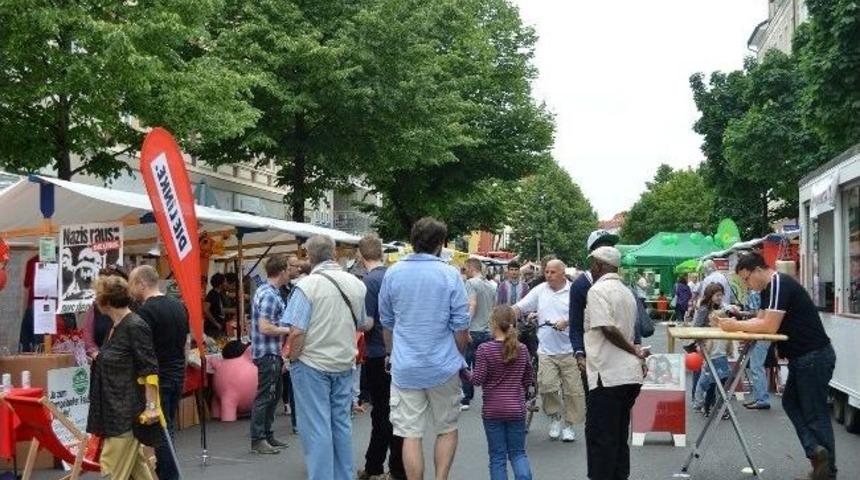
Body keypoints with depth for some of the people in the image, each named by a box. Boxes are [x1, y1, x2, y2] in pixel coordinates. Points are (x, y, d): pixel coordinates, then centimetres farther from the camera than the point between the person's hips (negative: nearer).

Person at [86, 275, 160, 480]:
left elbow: (150, 370, -19)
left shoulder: (135, 326, -17)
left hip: (128, 411, -9)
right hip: (114, 409, 9)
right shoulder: (116, 327, 10)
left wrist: (151, 407, -20)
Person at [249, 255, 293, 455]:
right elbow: (265, 328, -24)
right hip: (268, 353, -10)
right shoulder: (270, 295, -19)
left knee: (275, 393, 17)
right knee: (264, 396, -2)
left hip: (273, 353, 10)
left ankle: (267, 434, 26)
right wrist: (289, 330, -13)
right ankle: (257, 440, 5)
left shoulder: (266, 291, 12)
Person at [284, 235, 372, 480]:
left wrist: (292, 359, -3)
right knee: (342, 423, 15)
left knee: (317, 429, 2)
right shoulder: (356, 283, 1)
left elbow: (297, 332, -18)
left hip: (312, 365, -5)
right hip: (344, 364, 5)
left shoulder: (307, 285, -15)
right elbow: (366, 324, 11)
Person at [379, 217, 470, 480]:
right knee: (447, 429, 14)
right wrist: (458, 357, 11)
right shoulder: (449, 274, -7)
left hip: (405, 367, 2)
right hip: (443, 366, -1)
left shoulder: (393, 273, 1)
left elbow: (387, 322, 11)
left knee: (411, 434, 5)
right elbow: (461, 326, -5)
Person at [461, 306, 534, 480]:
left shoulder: (485, 349, -11)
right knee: (518, 453, 13)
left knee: (497, 456, 7)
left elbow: (478, 379, -14)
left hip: (492, 410, -2)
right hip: (516, 409, 3)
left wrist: (463, 371, 2)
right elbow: (528, 381, 8)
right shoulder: (522, 349, 1)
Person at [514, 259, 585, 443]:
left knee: (572, 390, 2)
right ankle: (554, 418, 13)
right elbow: (519, 307, 7)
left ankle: (569, 424, 18)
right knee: (546, 385, -10)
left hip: (569, 350, -2)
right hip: (546, 350, 2)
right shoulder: (540, 290, 9)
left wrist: (567, 322, -20)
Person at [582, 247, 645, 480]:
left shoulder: (598, 290, -10)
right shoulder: (626, 292, 17)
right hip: (630, 375, 8)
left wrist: (636, 353, -10)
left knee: (599, 437, -2)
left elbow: (608, 329, -20)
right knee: (619, 436, 15)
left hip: (607, 375, -8)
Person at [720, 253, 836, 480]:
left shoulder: (780, 284, -19)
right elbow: (760, 320, 13)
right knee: (791, 403, 10)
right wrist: (734, 323, -4)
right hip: (802, 356, 10)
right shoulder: (769, 288, 12)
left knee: (815, 414, -1)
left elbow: (769, 326, -24)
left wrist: (737, 326, -15)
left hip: (814, 356, -10)